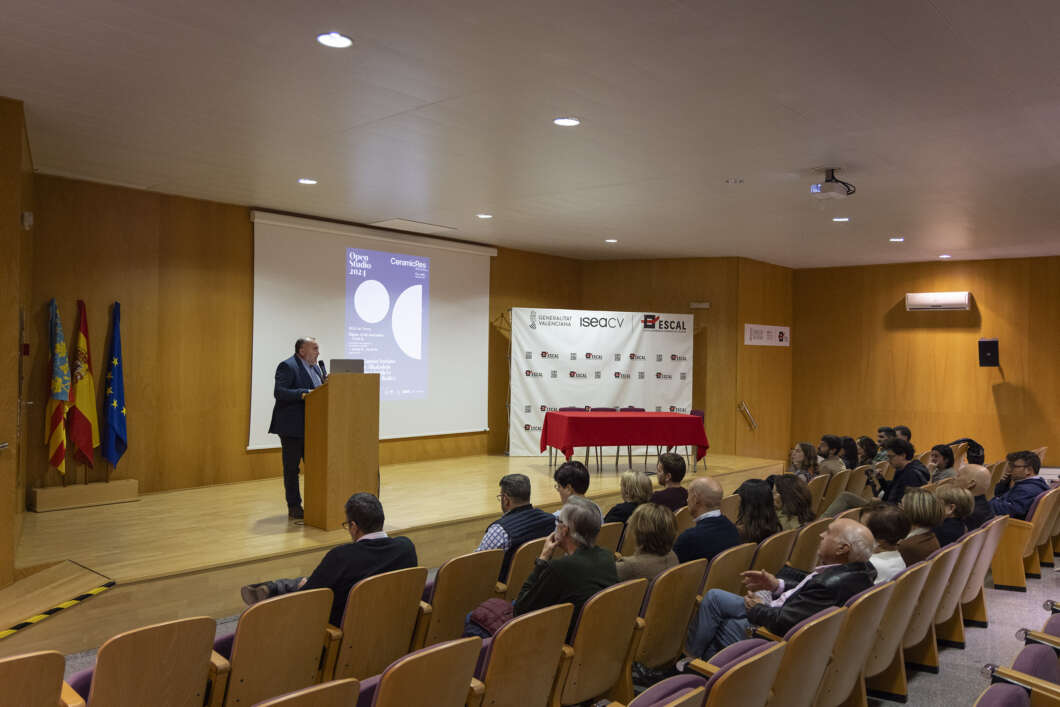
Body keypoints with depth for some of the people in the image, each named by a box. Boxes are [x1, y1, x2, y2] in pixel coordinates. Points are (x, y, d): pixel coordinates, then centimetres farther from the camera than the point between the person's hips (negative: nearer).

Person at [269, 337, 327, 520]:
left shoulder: (316, 367, 14)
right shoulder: (287, 366, -12)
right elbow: (279, 392, -22)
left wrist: (325, 384, -4)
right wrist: (303, 394, -30)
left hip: (310, 427, 8)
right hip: (292, 427, -8)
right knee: (291, 468, 3)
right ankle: (294, 508, 10)